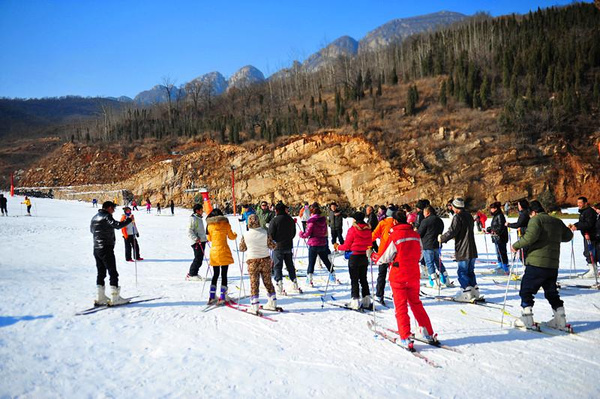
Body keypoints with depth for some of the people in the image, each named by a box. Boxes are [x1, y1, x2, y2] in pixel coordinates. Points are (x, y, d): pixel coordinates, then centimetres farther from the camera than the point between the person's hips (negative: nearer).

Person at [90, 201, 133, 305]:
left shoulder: (95, 217, 14)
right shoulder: (106, 216, -13)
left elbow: (91, 230, 29)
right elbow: (118, 225, -26)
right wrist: (129, 220, -14)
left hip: (96, 249, 9)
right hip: (106, 249, -9)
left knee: (101, 273, 13)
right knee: (113, 273, -3)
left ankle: (100, 298, 15)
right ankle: (115, 298, -3)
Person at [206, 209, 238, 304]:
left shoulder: (209, 225, 2)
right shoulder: (225, 224, -2)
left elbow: (209, 238, 11)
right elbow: (231, 237, 7)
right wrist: (235, 235, 28)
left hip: (214, 251, 3)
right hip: (224, 251, -3)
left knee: (215, 274, 14)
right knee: (224, 275, 2)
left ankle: (212, 296, 10)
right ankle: (222, 297, 0)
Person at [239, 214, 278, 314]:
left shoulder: (245, 235, -10)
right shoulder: (265, 233, -10)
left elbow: (242, 248, 2)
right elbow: (273, 246, -4)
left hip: (252, 261, -1)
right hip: (265, 260, 2)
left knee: (254, 283, 5)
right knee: (268, 282, 15)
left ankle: (254, 307, 3)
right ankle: (272, 303, 24)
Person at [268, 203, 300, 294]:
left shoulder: (274, 220, -14)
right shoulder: (291, 220, 4)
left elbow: (271, 234, -13)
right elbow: (294, 233, 13)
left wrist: (275, 241, 5)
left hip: (278, 246, -5)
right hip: (289, 246, 5)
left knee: (277, 266, 0)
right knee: (290, 265, 16)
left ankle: (279, 287, -5)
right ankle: (294, 284, 21)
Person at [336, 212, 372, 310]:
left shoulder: (352, 229, -15)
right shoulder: (368, 229, 2)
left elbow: (347, 246, -11)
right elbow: (370, 244, 8)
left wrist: (338, 247, 6)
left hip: (354, 257, -6)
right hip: (365, 257, 6)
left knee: (354, 280, 1)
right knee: (363, 279, 16)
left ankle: (355, 301, 0)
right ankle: (367, 300, 17)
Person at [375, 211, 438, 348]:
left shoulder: (394, 236, -15)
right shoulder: (416, 235, 0)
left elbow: (385, 257, -9)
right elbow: (419, 255, 11)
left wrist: (374, 257, 10)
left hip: (398, 277, -5)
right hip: (414, 275, 5)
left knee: (401, 307, 3)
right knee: (416, 303, 19)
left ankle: (405, 338, 1)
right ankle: (428, 333, 23)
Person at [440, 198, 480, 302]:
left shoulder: (457, 217, -15)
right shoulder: (468, 216, 12)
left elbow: (452, 232, -18)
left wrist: (442, 239, -3)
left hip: (463, 251, -8)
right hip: (472, 250, 8)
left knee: (462, 272, -1)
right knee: (470, 271, 17)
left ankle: (467, 294, -3)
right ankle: (475, 292, 19)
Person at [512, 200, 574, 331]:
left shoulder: (536, 219, -7)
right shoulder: (557, 222, 15)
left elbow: (531, 236, -23)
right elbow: (569, 235, 27)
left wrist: (516, 246, -13)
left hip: (536, 263, -7)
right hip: (553, 265, 7)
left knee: (526, 290, 3)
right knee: (551, 292, 19)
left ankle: (527, 319, -1)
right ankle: (561, 320, 18)